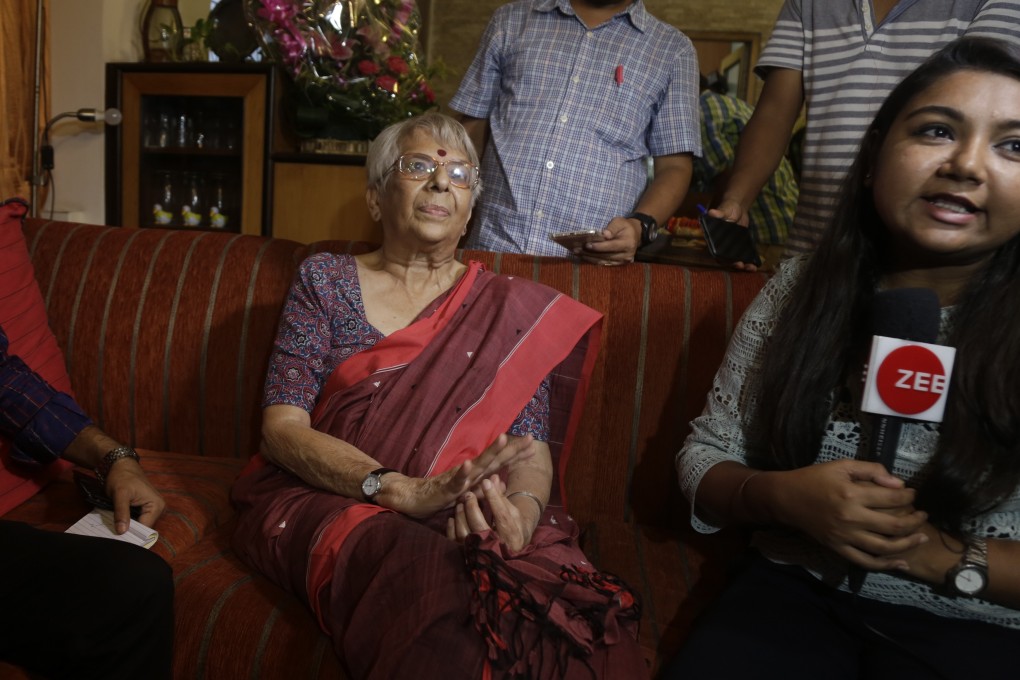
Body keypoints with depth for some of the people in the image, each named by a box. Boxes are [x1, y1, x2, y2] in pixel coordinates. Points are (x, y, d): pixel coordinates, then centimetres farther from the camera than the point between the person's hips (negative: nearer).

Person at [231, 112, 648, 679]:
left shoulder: (512, 311, 11)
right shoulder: (325, 281, 9)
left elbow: (533, 451, 2)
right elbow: (281, 427, -2)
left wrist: (522, 511, -24)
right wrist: (405, 492, -19)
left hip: (473, 522, 1)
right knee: (430, 574, -37)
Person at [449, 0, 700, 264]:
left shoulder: (673, 50, 11)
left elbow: (674, 166, 7)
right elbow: (472, 128, 15)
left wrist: (641, 225, -13)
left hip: (592, 262, 0)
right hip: (492, 247, 1)